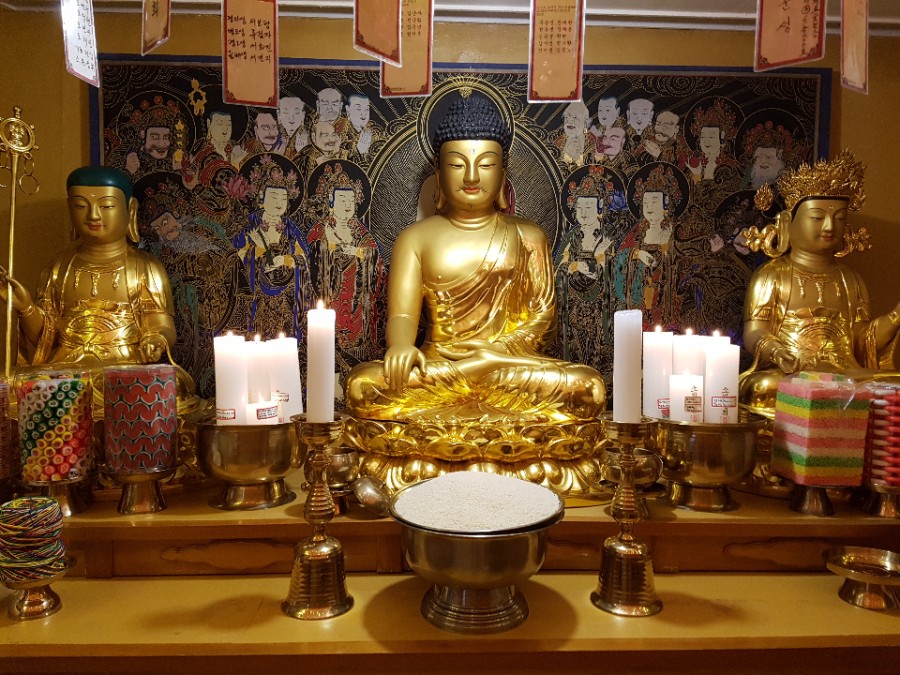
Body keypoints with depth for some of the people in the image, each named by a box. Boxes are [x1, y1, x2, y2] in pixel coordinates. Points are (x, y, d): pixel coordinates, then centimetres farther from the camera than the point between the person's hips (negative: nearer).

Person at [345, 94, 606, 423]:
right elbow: (402, 313, -2)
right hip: (436, 362, -1)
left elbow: (543, 312, 4)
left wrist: (502, 349, -15)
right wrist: (402, 346, -26)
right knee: (362, 385, -31)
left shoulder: (527, 236, 11)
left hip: (510, 360, 1)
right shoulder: (415, 237, 8)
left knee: (590, 388, -28)